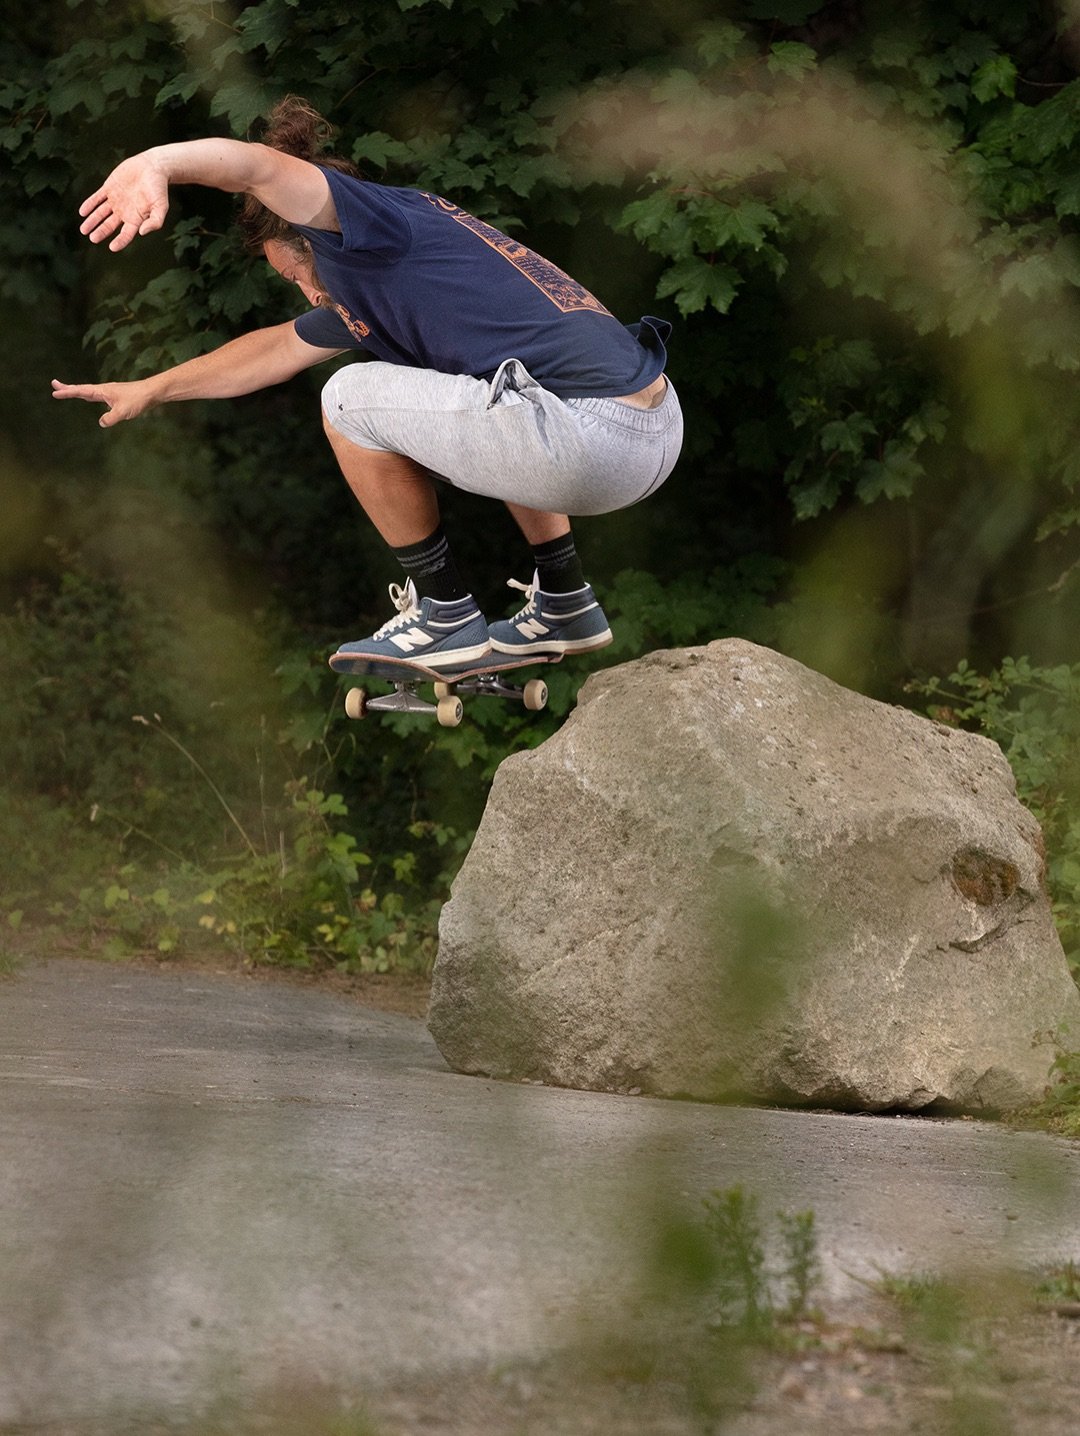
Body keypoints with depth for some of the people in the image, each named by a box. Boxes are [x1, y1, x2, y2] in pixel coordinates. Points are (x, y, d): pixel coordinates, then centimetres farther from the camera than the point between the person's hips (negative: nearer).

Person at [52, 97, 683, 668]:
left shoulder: (378, 220, -2)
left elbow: (259, 166, -22)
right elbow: (283, 348, 40)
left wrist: (154, 164, -39)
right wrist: (150, 389, 48)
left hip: (594, 443, -10)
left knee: (351, 400, 2)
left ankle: (446, 616, 9)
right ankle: (565, 606, 33)